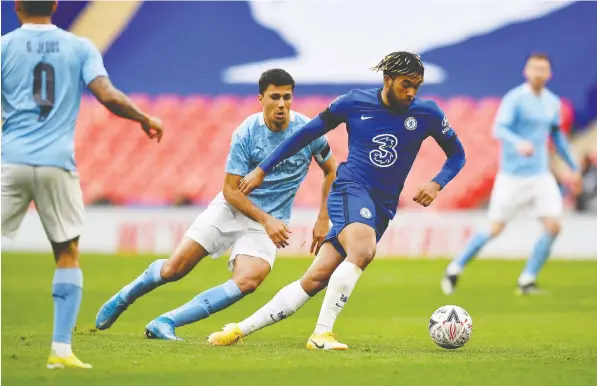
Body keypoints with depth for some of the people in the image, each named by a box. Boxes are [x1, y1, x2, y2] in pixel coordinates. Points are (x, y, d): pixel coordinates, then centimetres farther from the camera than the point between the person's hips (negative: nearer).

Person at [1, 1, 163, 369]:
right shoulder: (80, 47, 7)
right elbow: (108, 96, -4)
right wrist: (145, 119, 11)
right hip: (57, 163, 1)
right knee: (68, 255, 13)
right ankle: (61, 349, 4)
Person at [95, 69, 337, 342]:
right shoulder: (246, 134, -14)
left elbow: (330, 171, 9)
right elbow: (231, 190, -10)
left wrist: (323, 221, 3)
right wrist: (266, 220, -20)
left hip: (269, 222, 1)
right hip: (232, 207, -1)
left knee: (248, 281, -27)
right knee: (174, 268, -7)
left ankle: (166, 322, -22)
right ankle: (123, 298, 25)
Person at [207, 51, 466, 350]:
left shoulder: (426, 113, 2)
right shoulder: (355, 102, -2)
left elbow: (457, 153, 14)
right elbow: (307, 134, 9)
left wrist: (437, 184, -6)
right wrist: (262, 169, 10)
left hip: (382, 207, 3)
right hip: (349, 190, -3)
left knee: (315, 280, -5)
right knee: (363, 251, -35)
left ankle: (241, 329, 3)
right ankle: (321, 334, -28)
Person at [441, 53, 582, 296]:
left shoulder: (552, 103, 9)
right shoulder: (515, 99, -11)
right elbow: (499, 130, -24)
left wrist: (574, 168, 26)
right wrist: (519, 144, -44)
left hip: (541, 175, 6)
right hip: (513, 175, -5)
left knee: (553, 225, -10)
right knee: (494, 230, -2)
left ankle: (527, 281, 1)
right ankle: (455, 270, 18)